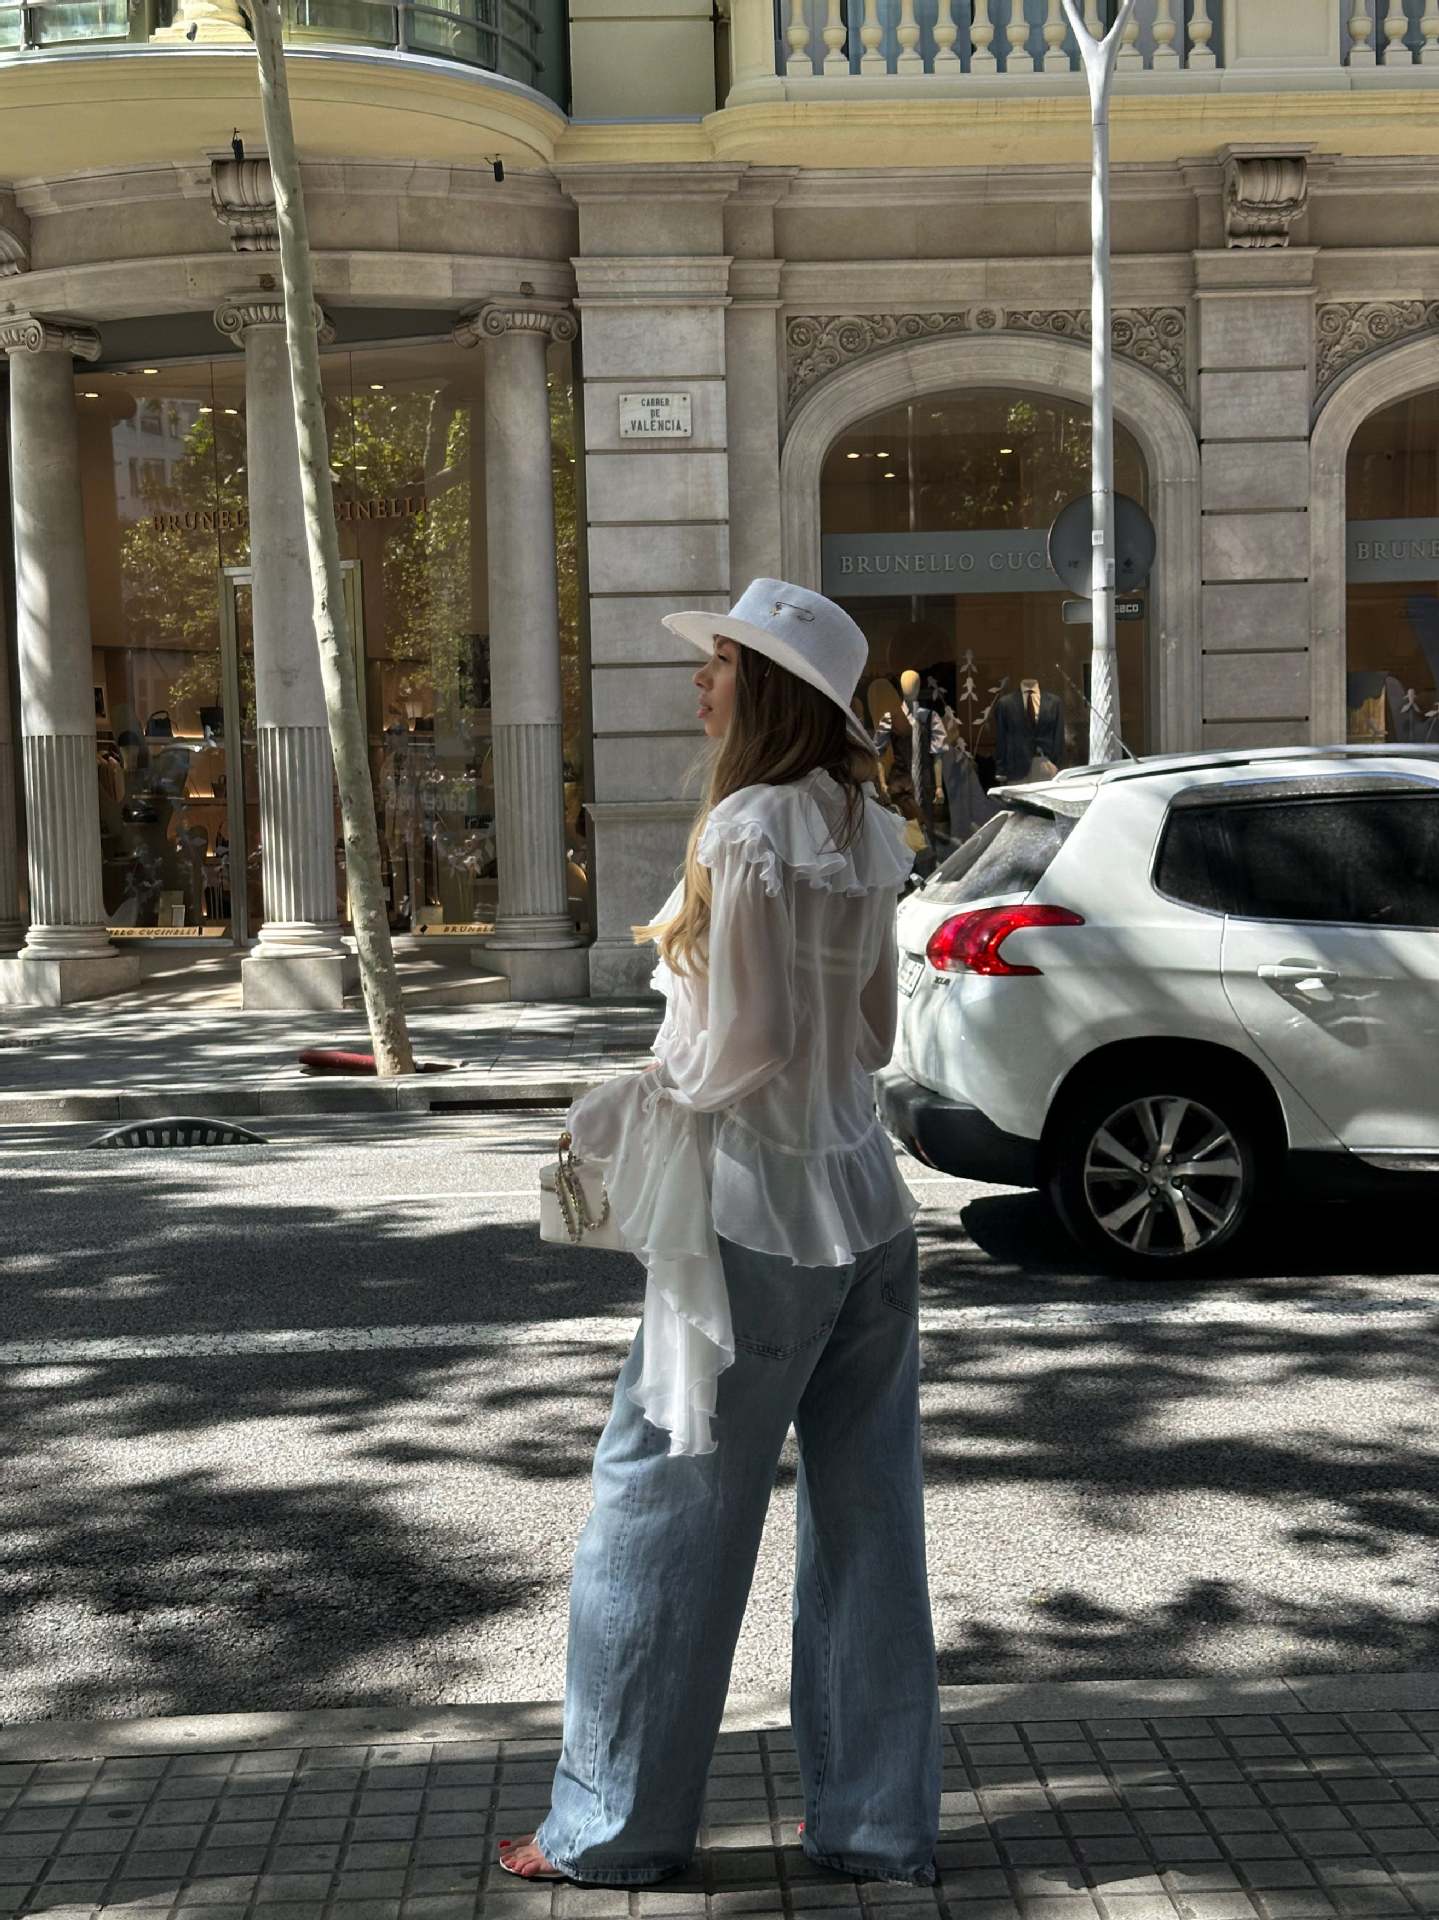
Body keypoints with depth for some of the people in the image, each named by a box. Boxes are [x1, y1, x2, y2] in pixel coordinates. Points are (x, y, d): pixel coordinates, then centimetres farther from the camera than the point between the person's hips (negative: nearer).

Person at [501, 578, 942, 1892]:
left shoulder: (747, 829, -16)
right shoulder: (863, 835, 8)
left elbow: (738, 1051, -18)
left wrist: (629, 1107, -2)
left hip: (754, 1218, -8)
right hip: (866, 1211, 8)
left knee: (663, 1516, 5)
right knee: (867, 1525, 12)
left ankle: (616, 1827, 17)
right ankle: (879, 1820, 22)